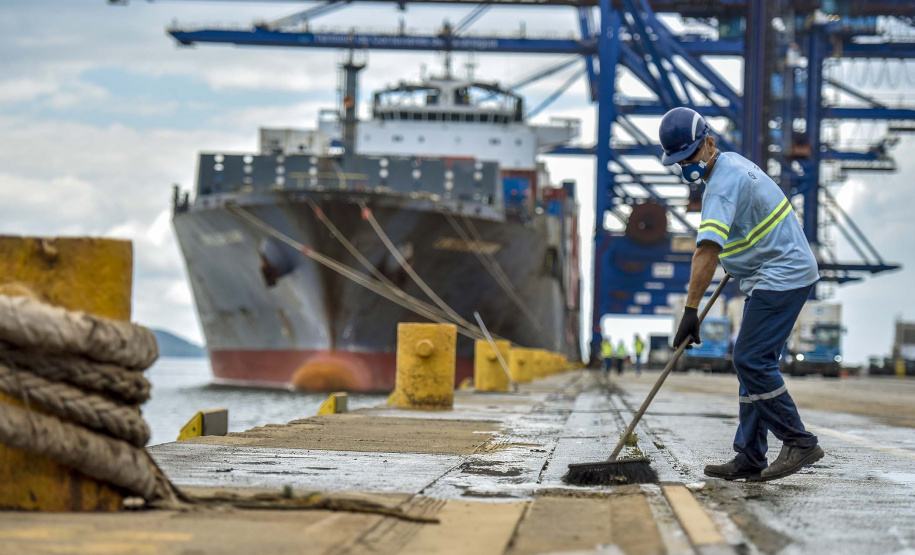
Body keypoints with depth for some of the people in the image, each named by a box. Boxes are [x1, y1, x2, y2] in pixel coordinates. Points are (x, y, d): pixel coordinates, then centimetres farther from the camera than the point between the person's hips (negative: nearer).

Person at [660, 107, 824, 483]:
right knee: (753, 363, 8)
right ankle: (749, 460, 8)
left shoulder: (723, 183, -20)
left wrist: (691, 309, -34)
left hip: (782, 276, -11)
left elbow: (707, 251, -30)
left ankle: (799, 443, -8)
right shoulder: (733, 162, 12)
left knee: (752, 360, -14)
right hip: (775, 275, 11)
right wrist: (735, 259, 37)